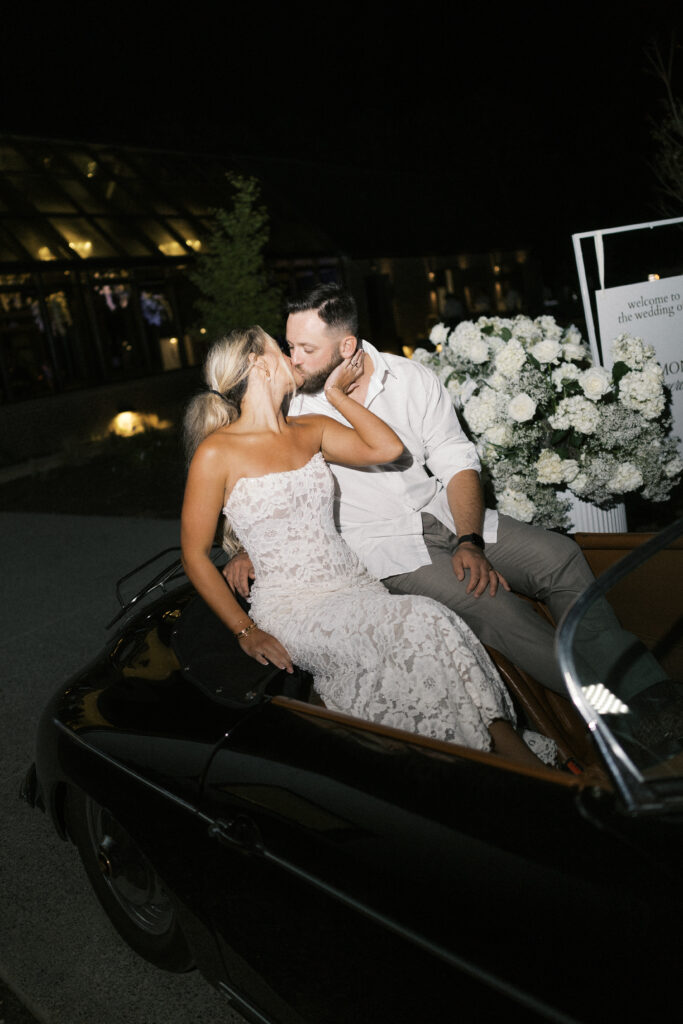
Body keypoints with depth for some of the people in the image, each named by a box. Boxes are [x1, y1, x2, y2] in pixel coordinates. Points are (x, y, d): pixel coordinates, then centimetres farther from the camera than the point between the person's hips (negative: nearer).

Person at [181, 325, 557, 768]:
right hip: (295, 606, -5)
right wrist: (246, 630, -11)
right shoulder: (217, 453, -5)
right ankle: (511, 752, -19)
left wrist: (336, 393, 8)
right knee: (422, 622, -28)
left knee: (433, 632, -26)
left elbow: (388, 449, 5)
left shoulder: (309, 430, 13)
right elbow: (196, 555, -4)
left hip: (355, 585, 6)